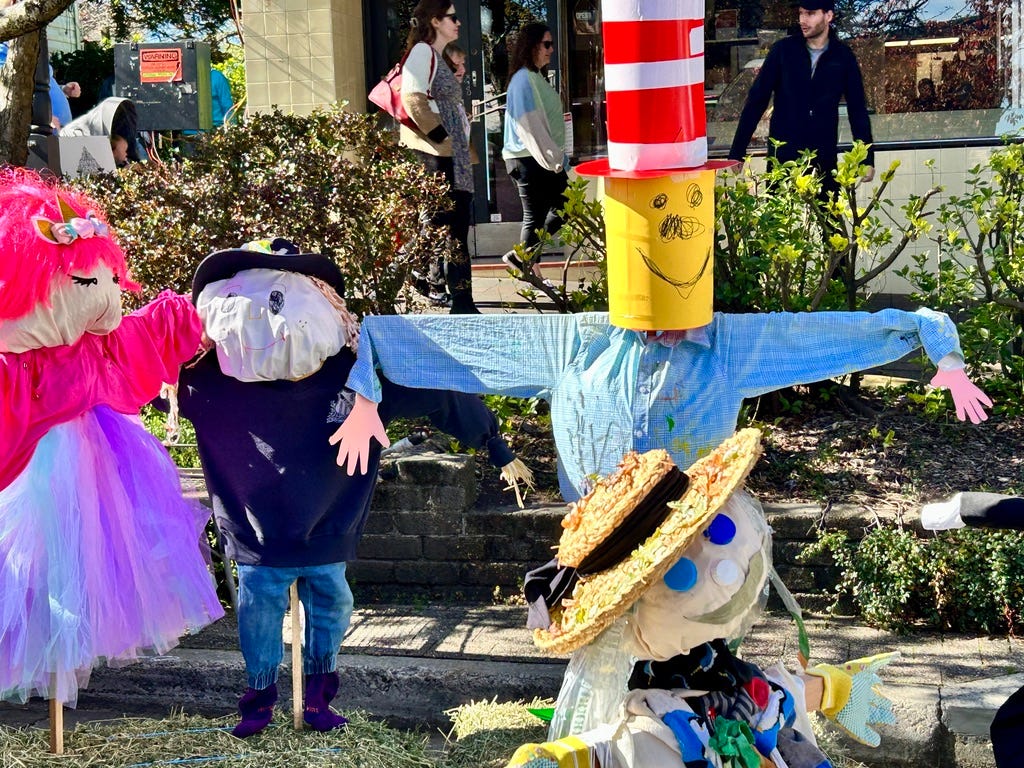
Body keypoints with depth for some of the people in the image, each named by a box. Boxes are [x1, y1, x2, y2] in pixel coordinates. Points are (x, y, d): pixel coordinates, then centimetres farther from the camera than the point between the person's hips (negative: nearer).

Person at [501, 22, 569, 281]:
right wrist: (551, 159, -19)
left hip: (545, 159, 10)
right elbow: (530, 125, -20)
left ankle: (523, 258, 17)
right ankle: (528, 268, 11)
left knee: (563, 206, 12)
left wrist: (557, 157, 16)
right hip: (529, 161, -10)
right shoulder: (524, 79, -15)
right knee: (535, 216, -2)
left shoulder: (537, 77, 15)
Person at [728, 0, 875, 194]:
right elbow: (756, 100, 0)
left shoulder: (843, 56, 2)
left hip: (825, 160, 0)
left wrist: (867, 159, 2)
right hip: (782, 158, 0)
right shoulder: (783, 50, 0)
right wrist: (736, 153, -4)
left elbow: (857, 109, 7)